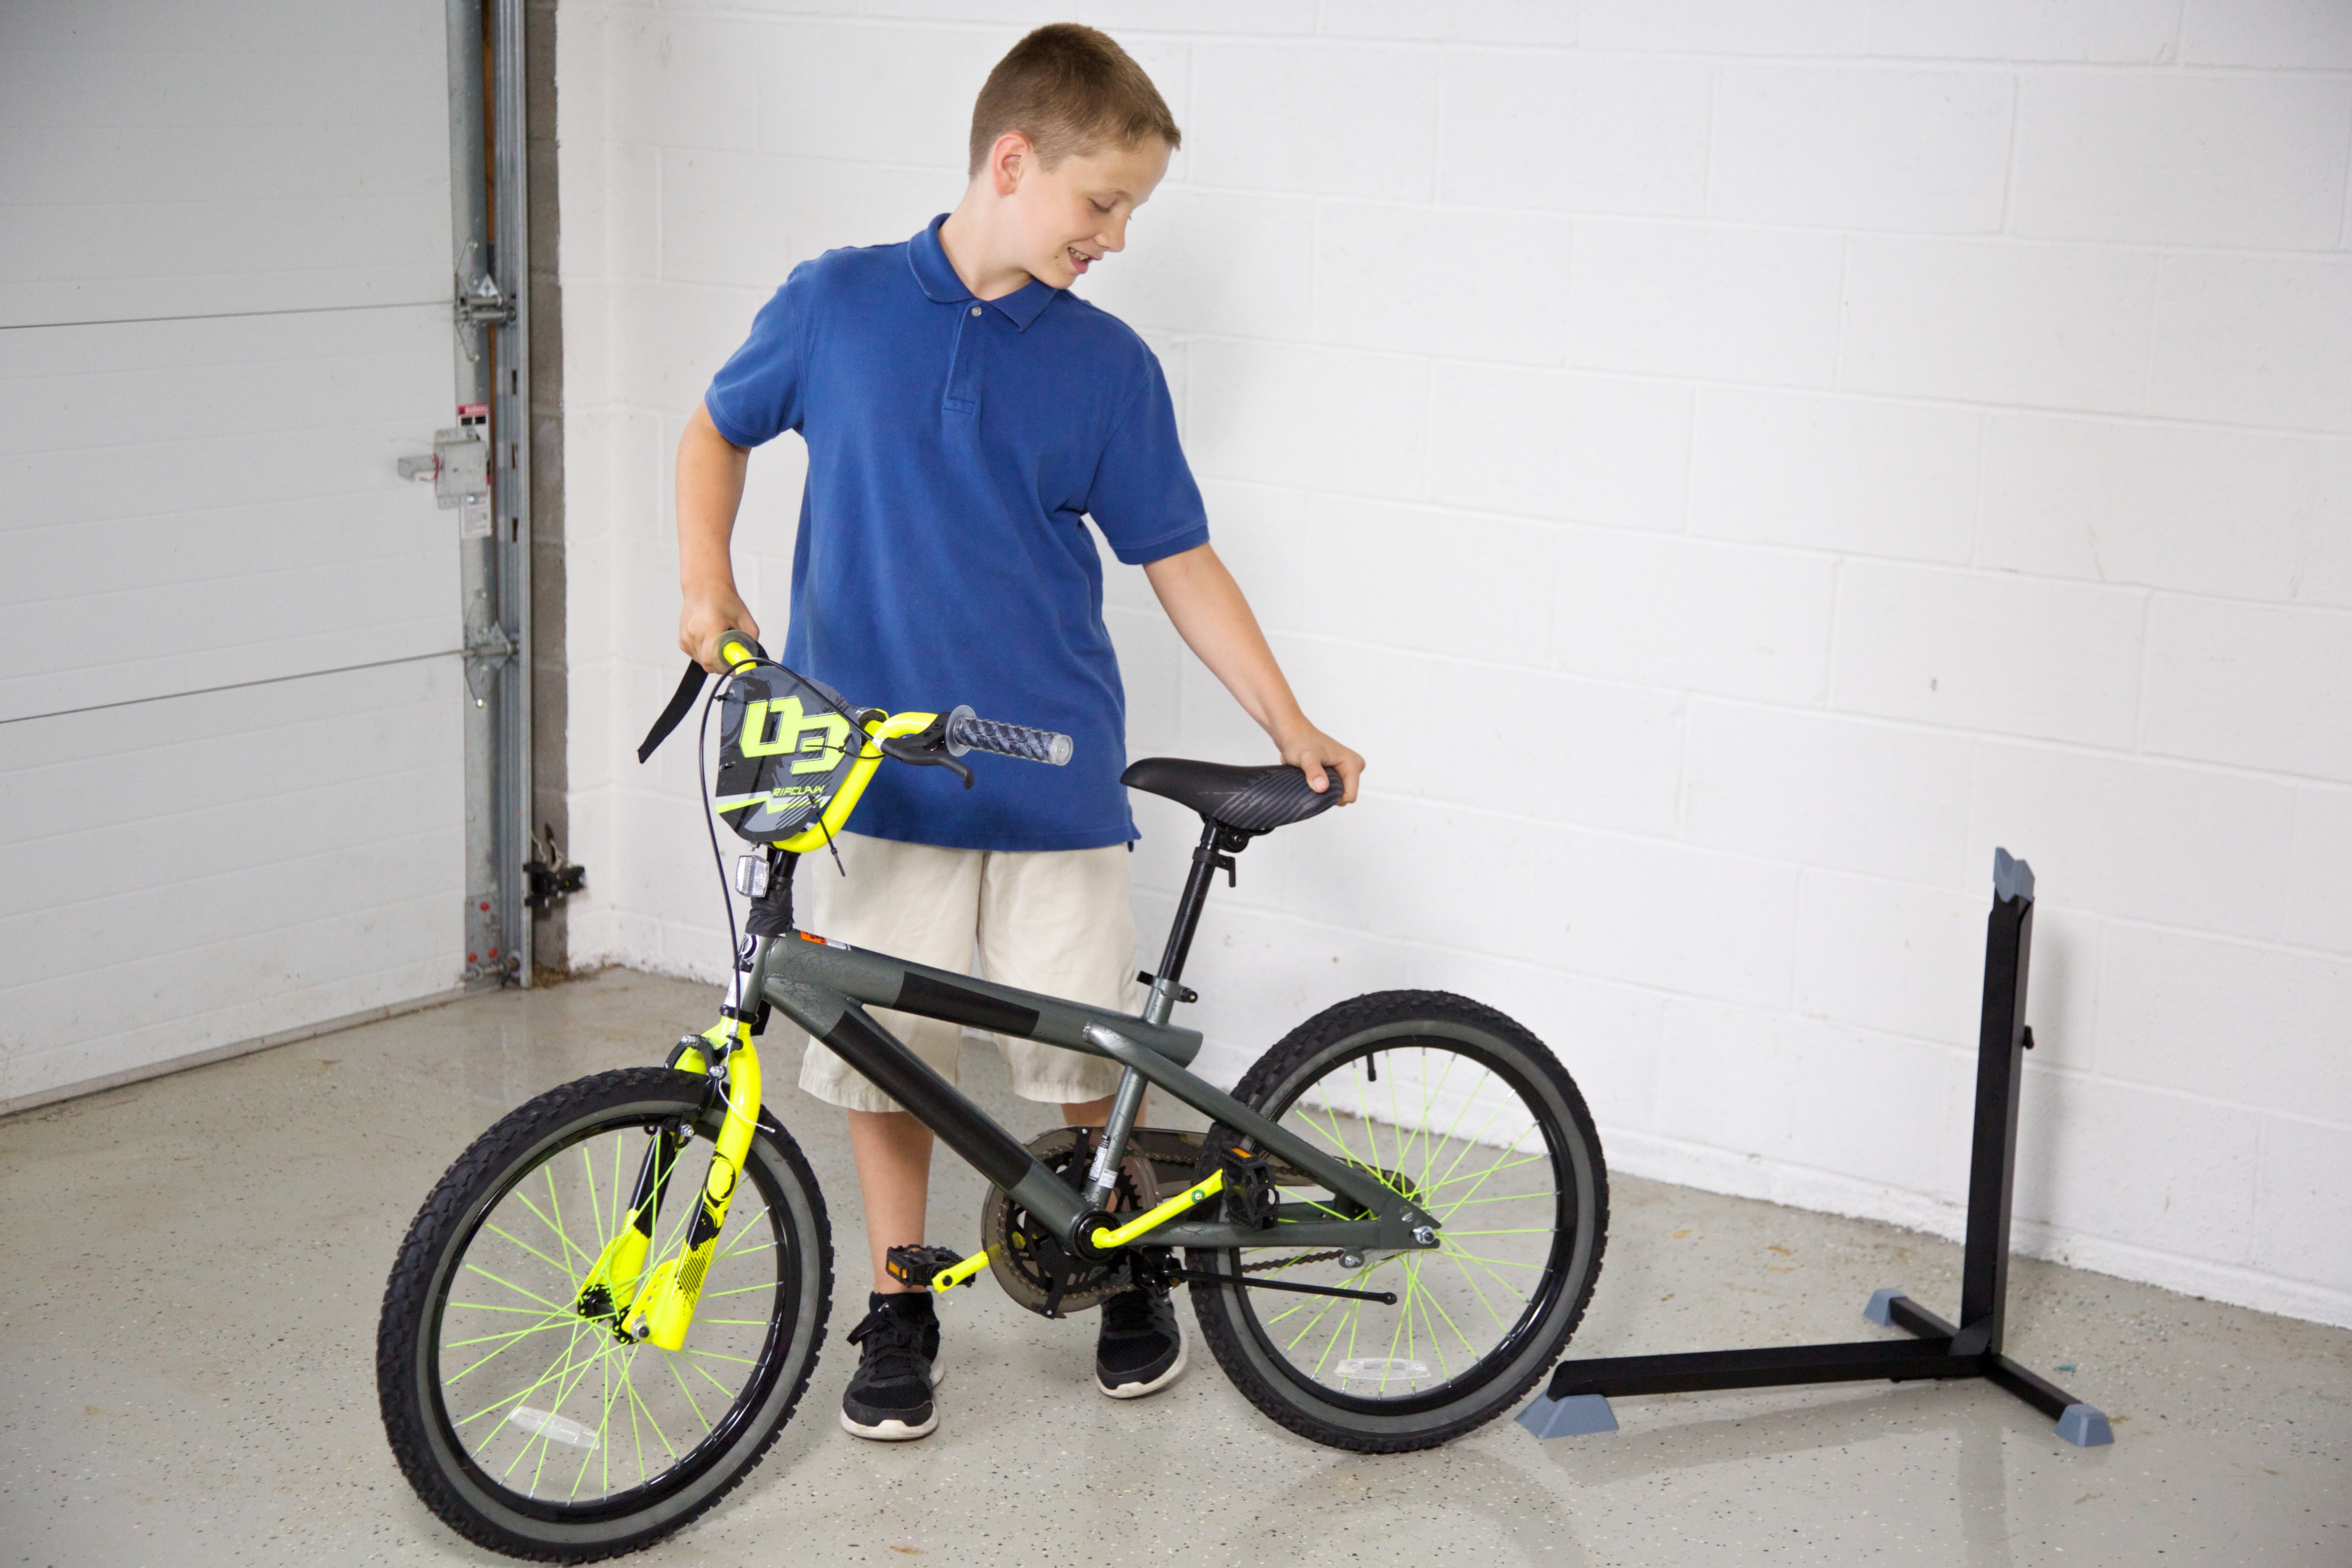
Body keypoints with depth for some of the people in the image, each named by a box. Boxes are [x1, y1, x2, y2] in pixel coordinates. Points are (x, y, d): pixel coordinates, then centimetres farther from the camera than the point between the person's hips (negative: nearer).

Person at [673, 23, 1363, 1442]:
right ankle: (899, 1312, 24)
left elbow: (1179, 563, 5)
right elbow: (720, 430, 15)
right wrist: (707, 581, 1)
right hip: (881, 772, 0)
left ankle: (1130, 1272, 31)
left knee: (1085, 1055, 5)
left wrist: (1289, 725, 1)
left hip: (1055, 776, 1)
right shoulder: (838, 306, -1)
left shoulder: (1108, 366, 0)